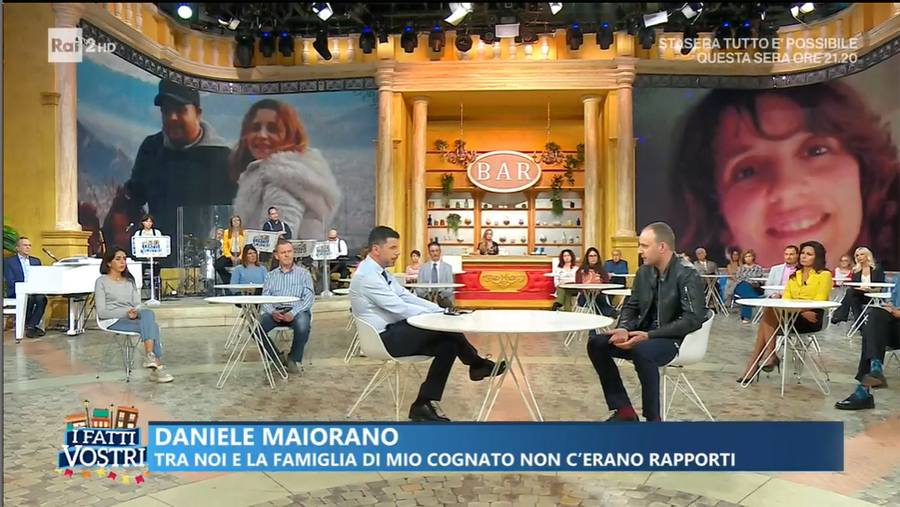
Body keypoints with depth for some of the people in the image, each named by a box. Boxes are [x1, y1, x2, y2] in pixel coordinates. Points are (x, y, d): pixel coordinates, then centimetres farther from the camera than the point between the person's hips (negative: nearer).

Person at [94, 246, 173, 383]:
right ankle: (157, 366, -38)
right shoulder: (101, 282, 2)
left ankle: (150, 356, -42)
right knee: (152, 326, -31)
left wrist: (135, 313, -13)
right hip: (113, 321, -4)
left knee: (148, 313, -34)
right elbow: (102, 312, -7)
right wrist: (125, 313, -20)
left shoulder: (130, 280, 19)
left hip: (133, 318, 5)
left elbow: (137, 304, 12)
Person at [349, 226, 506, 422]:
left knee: (447, 344, -5)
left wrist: (441, 311, -2)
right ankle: (477, 364, 9)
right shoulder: (367, 276, -20)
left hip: (393, 330, 10)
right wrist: (437, 315, -16)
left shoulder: (380, 272, 11)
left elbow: (407, 297, 10)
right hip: (385, 338, -10)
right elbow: (400, 308, -23)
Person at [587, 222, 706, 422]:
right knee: (596, 342, -10)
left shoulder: (687, 275, -15)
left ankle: (653, 417, -18)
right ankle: (625, 411, -3)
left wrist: (649, 335, -27)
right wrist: (624, 329, -11)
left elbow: (693, 319, -22)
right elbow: (631, 307, 12)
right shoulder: (644, 272, 5)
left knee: (642, 351, -38)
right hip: (644, 335, 7)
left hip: (676, 339, -7)